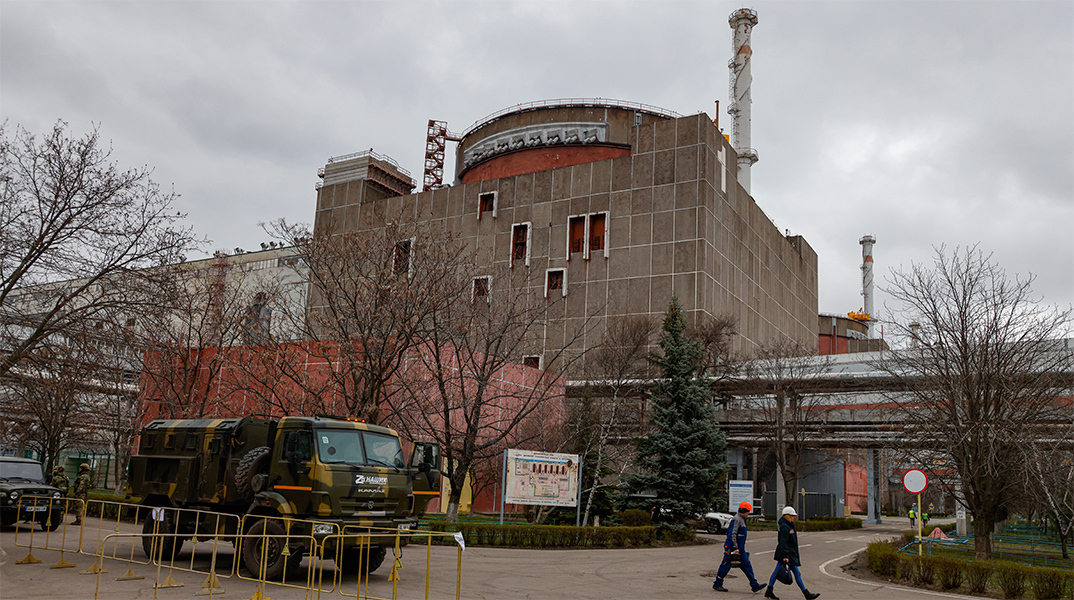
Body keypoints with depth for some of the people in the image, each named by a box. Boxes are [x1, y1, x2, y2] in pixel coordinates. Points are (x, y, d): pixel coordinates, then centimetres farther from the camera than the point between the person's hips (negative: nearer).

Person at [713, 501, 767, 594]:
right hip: (732, 548, -10)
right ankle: (717, 584, 10)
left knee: (747, 565, 5)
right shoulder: (736, 520, -16)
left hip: (740, 549, 10)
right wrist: (735, 548, -24)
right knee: (725, 566, -1)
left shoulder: (742, 519, 16)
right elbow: (732, 534, -22)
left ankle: (755, 586, 5)